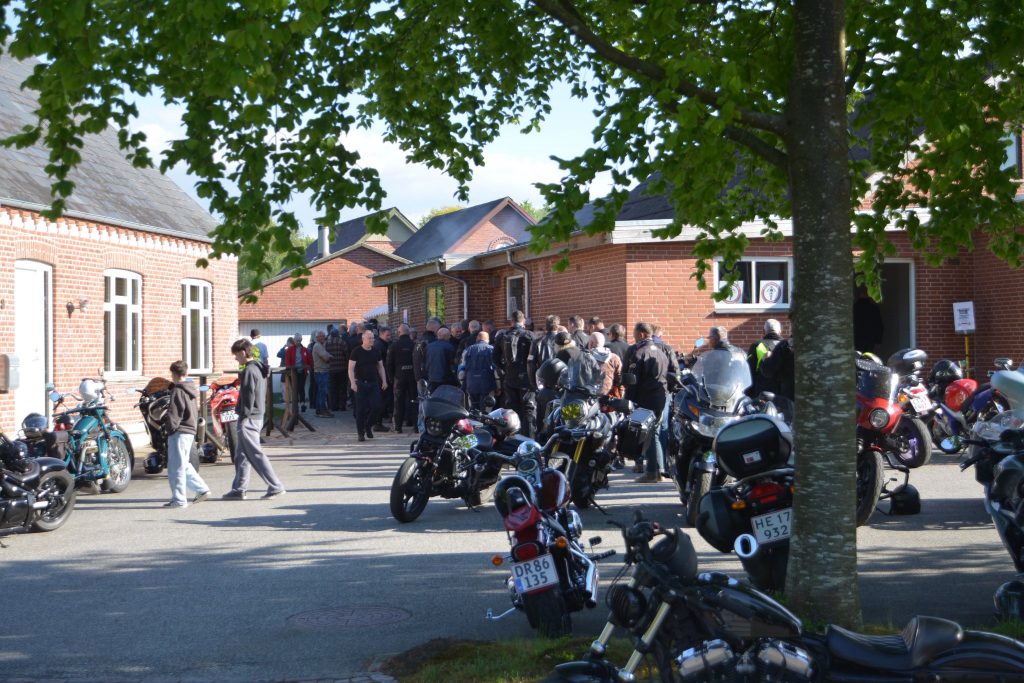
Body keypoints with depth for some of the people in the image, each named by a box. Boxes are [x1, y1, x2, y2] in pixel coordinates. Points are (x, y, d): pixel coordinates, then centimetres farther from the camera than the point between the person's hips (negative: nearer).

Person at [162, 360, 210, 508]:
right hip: (191, 431, 9)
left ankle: (179, 499, -3)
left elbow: (173, 414, -18)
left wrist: (170, 428, -9)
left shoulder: (177, 391, -13)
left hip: (179, 433, -9)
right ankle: (202, 489, 17)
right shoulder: (190, 390, 15)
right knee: (184, 465, 19)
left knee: (176, 466, -5)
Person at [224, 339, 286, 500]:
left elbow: (248, 396, -20)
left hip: (249, 419, -10)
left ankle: (276, 487, -6)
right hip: (258, 416, 10)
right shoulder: (259, 368, 13)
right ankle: (239, 490, 17)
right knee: (242, 456, 13)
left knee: (256, 455, -6)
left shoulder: (249, 371, -16)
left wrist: (243, 417, -17)